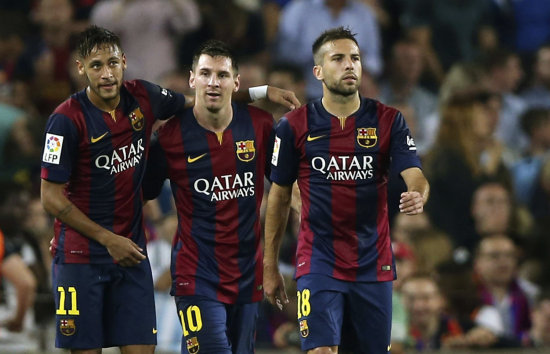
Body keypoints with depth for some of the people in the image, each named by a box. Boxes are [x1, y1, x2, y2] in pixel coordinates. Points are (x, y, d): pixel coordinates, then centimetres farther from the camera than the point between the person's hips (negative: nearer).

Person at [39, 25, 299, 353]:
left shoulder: (143, 98, 0)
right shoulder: (67, 119, -14)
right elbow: (51, 197, -11)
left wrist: (263, 92, 18)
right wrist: (108, 239, -12)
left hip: (132, 252, 4)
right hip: (81, 259, -4)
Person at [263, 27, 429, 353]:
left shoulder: (388, 120, 1)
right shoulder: (294, 126, -1)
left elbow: (415, 176, -9)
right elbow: (279, 197, 6)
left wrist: (418, 196, -34)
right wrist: (270, 266, 6)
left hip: (374, 264, 2)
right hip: (319, 262, -2)